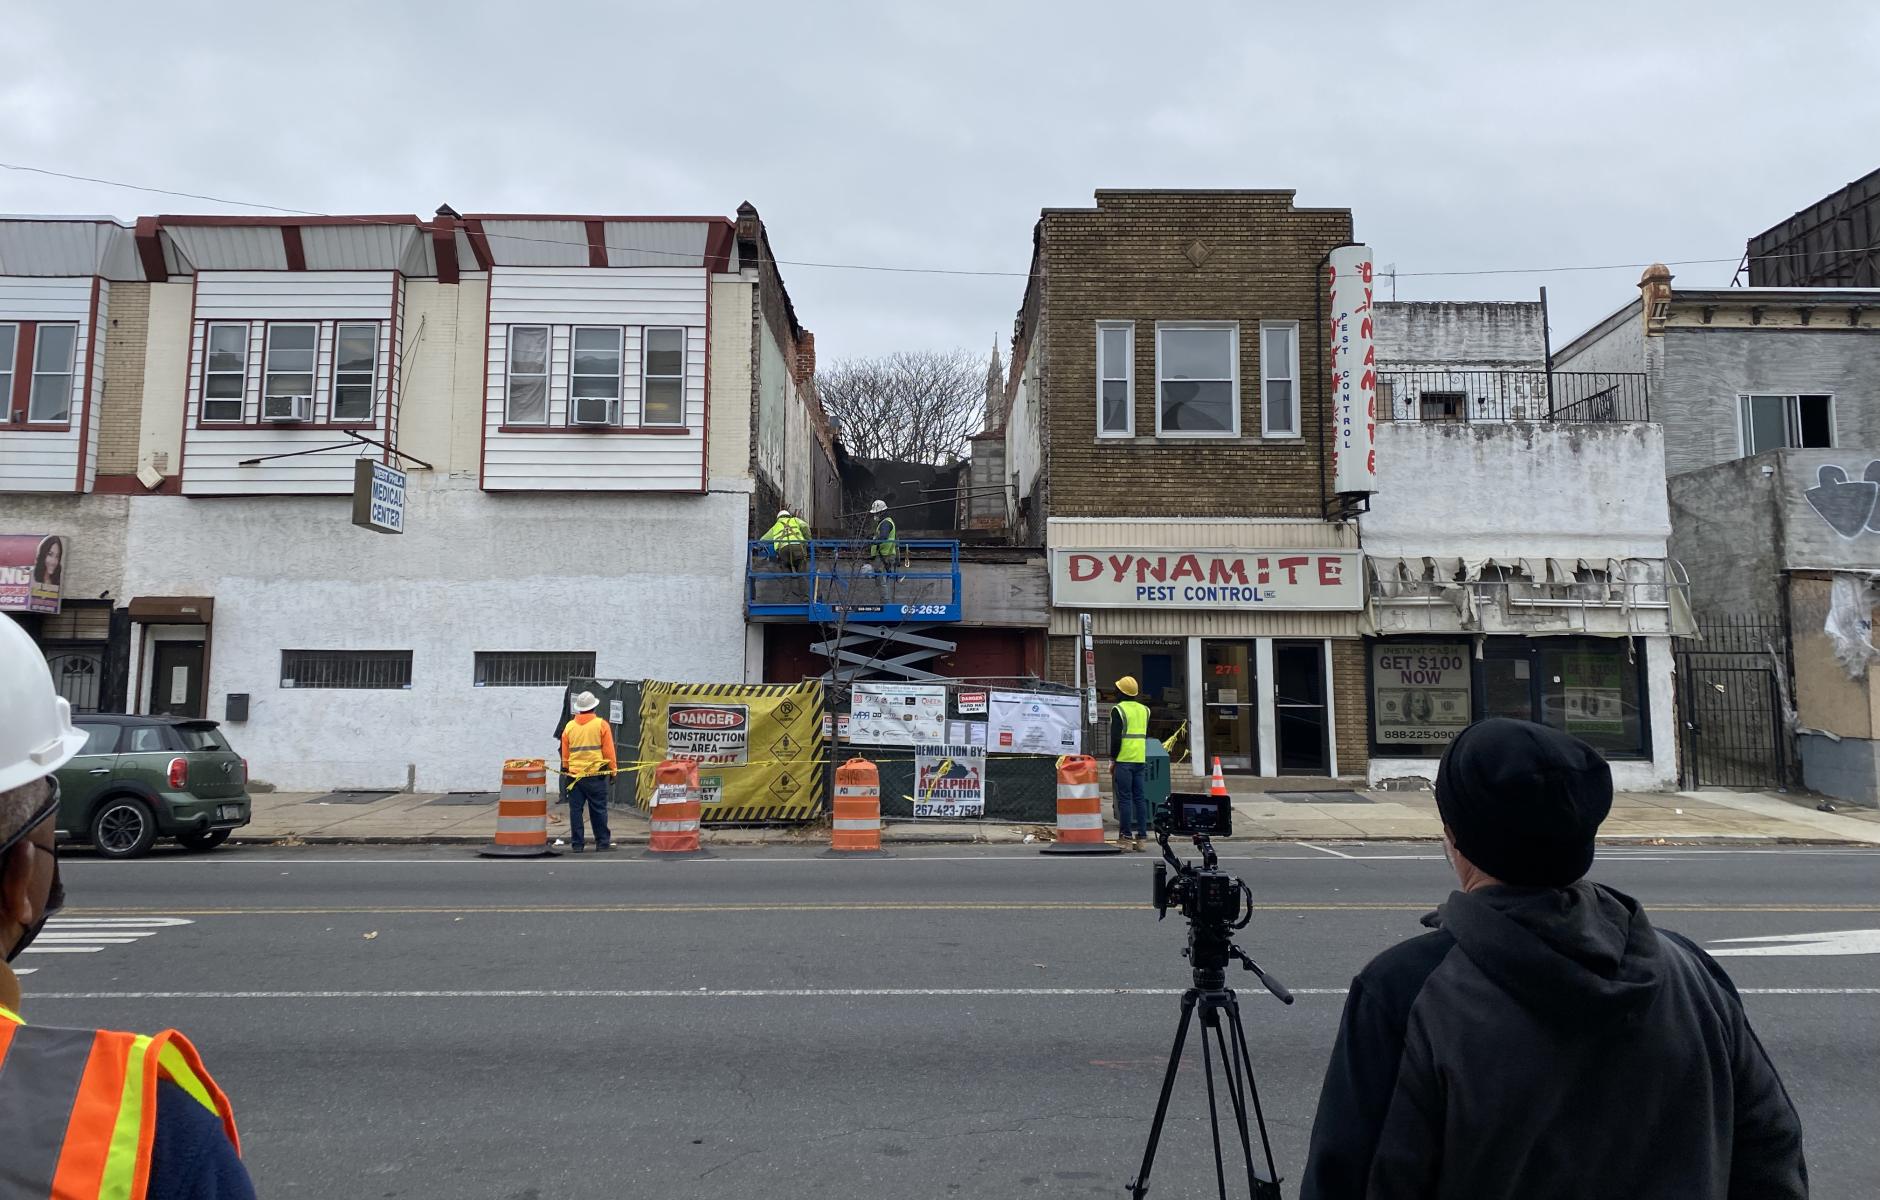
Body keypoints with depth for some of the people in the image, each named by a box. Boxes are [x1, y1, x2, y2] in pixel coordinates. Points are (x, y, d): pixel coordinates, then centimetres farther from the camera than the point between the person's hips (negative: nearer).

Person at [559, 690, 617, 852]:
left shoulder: (569, 726, 5)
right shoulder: (601, 725, -4)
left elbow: (564, 753, 10)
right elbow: (609, 751, -3)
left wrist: (566, 771, 21)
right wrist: (613, 771, 7)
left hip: (574, 776, 2)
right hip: (595, 775, -2)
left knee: (575, 809, 7)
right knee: (598, 810, 5)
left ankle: (577, 843, 9)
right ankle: (602, 842, 9)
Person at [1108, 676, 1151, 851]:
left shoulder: (1118, 710, -8)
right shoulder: (1144, 709, 13)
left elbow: (1115, 738, -12)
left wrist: (1112, 760, -5)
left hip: (1124, 760, -6)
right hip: (1140, 760, 6)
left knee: (1124, 799, -3)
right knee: (1139, 797, 9)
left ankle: (1126, 837, -3)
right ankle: (1141, 836, 9)